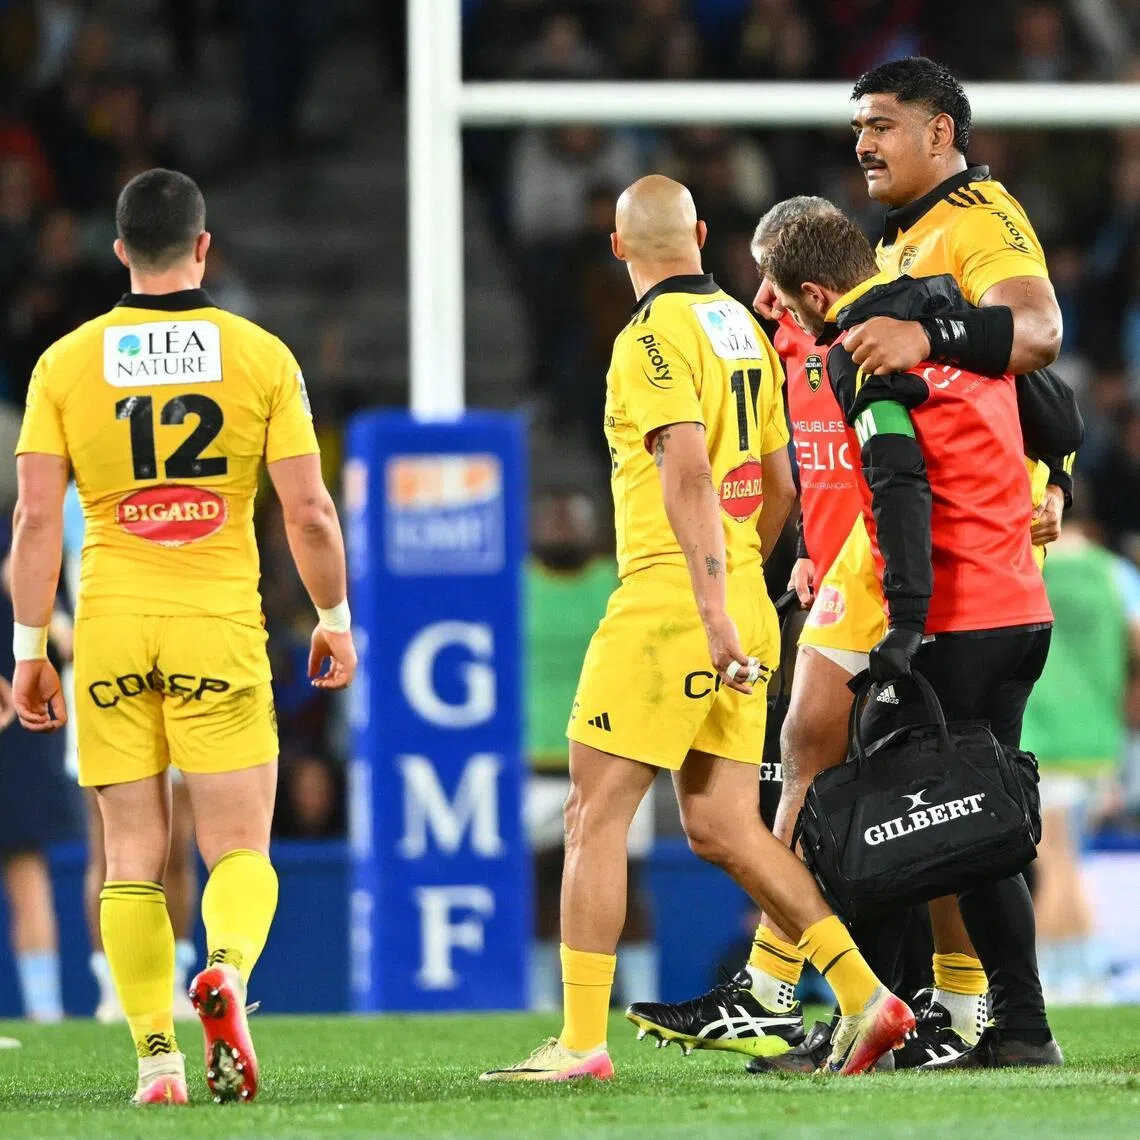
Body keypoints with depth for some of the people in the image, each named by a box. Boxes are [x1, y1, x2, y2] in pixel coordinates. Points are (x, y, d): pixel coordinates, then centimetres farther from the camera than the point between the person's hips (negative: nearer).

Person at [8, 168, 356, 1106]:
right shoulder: (261, 356, 0)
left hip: (111, 625, 1)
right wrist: (335, 621, 11)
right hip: (220, 624, -1)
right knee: (239, 848, 3)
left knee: (135, 857, 7)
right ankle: (227, 972, -27)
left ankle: (157, 1057, 1)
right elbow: (309, 512, -3)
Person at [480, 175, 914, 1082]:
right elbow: (778, 483, 21)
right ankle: (865, 996, 3)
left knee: (594, 816, -4)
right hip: (742, 609, 8)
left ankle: (582, 1041, -5)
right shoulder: (743, 327, 14)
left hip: (668, 602, -8)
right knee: (720, 827, 10)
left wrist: (714, 611, -27)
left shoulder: (654, 337, -11)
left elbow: (690, 476, -22)